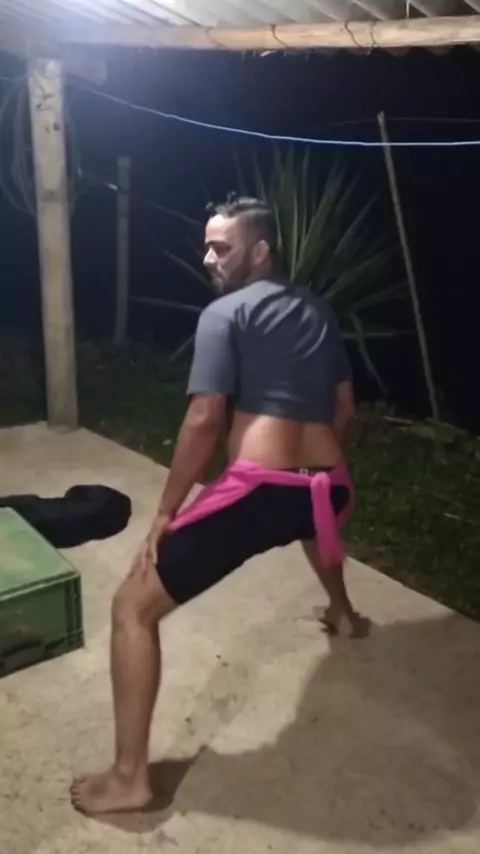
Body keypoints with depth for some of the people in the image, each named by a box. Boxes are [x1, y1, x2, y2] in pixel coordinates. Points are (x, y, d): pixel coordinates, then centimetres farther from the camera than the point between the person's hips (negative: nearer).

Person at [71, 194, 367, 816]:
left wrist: (165, 514, -3)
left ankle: (129, 778, 8)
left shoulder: (225, 313, -2)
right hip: (329, 487, 8)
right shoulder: (317, 311, 19)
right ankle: (343, 615, 67)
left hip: (259, 493, -8)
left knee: (133, 606, 4)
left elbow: (205, 420, -11)